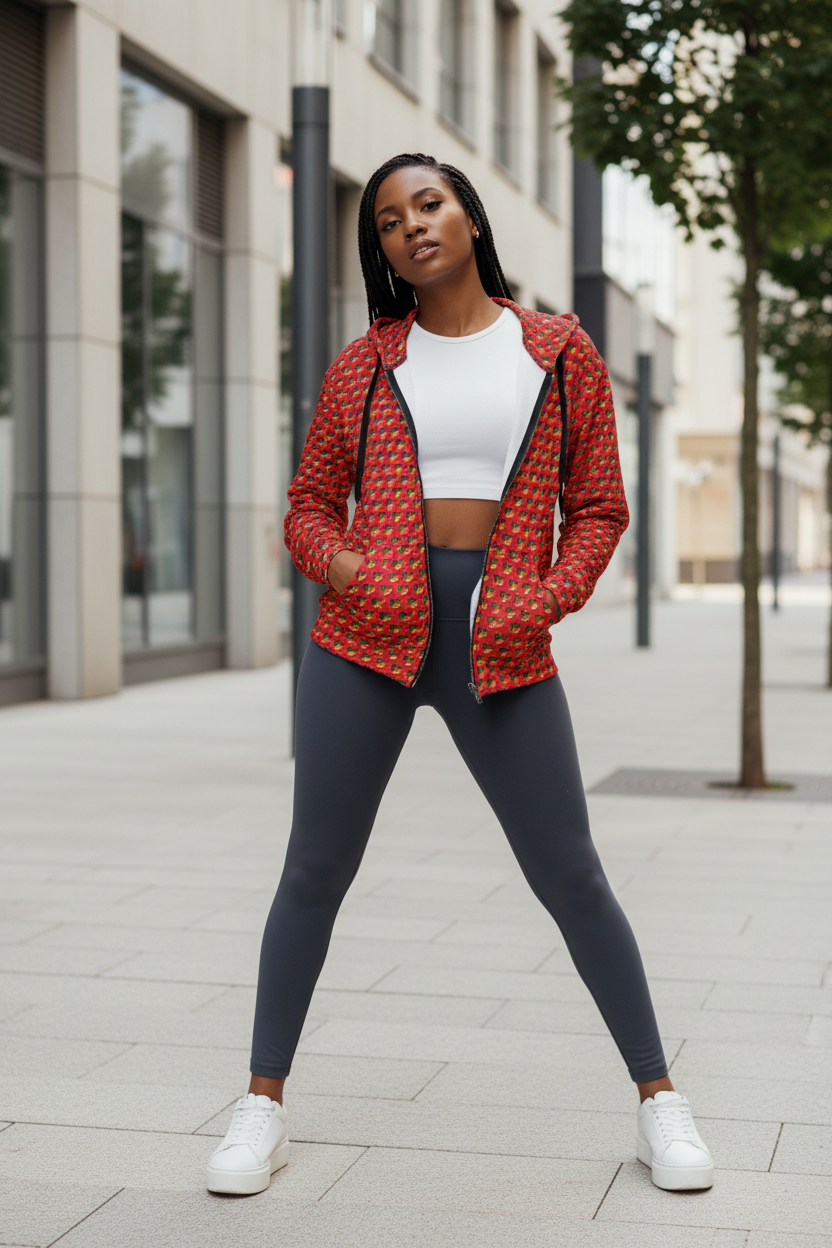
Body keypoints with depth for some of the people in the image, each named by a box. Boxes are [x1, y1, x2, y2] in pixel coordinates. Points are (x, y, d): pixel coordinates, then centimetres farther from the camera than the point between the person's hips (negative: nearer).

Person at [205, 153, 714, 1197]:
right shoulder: (365, 363, 10)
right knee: (315, 870, 3)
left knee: (570, 876, 1)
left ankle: (658, 1100, 16)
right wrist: (343, 567, -8)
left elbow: (597, 507, 9)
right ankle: (263, 1104, 17)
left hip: (501, 644, -1)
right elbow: (310, 504, 13)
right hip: (367, 636, 1)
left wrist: (545, 602, -7)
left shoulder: (560, 354, 7)